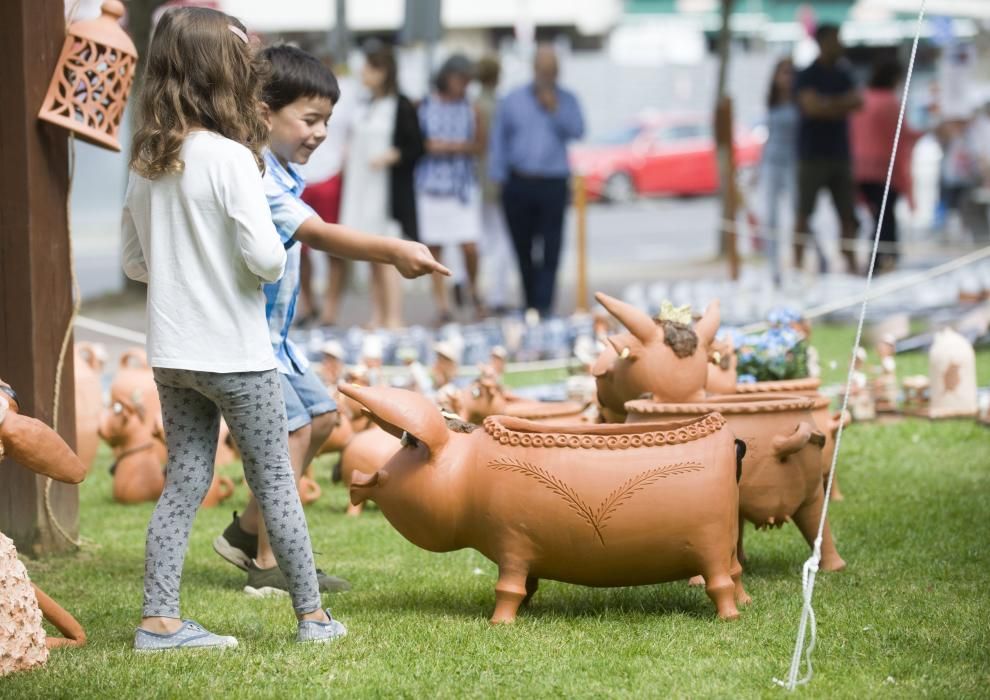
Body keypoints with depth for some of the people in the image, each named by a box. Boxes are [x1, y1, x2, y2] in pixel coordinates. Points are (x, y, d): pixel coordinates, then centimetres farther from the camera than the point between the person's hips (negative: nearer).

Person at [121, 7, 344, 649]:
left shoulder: (146, 165, 3)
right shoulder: (231, 158, -17)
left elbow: (135, 263, 11)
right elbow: (265, 258, -21)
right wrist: (277, 259, 0)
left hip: (172, 355, 6)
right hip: (235, 352, -6)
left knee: (184, 483, 11)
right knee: (275, 481, 5)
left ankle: (159, 619, 7)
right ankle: (312, 615, 13)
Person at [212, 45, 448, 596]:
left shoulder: (284, 174, 10)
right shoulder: (255, 178, -24)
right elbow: (320, 235, -33)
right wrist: (392, 250, -40)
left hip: (271, 333, 11)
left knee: (321, 415, 17)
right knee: (292, 426, -15)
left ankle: (248, 530, 24)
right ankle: (270, 566, -11)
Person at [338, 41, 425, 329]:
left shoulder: (401, 106, -7)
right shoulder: (364, 107, 15)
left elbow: (417, 147, -8)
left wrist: (393, 156, -21)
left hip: (389, 191, -8)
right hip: (361, 188, 8)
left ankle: (394, 319, -10)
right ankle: (377, 317, 12)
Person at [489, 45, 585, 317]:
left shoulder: (566, 100, 8)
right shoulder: (512, 101, 9)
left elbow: (577, 131, -7)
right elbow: (498, 140, 10)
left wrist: (555, 110, -16)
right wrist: (500, 179, 3)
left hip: (553, 184, -1)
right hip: (518, 184, 1)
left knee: (550, 249, -10)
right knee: (523, 250, 6)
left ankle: (543, 305, -13)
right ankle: (531, 303, 17)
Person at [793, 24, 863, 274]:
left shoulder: (844, 75, 14)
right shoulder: (807, 76, -3)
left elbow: (857, 101, 1)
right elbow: (812, 106, -17)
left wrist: (829, 104, -11)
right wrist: (841, 105, -7)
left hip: (840, 153, 5)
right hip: (813, 154, -5)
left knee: (847, 213, 2)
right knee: (805, 212, -3)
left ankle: (851, 263, 3)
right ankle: (798, 263, -1)